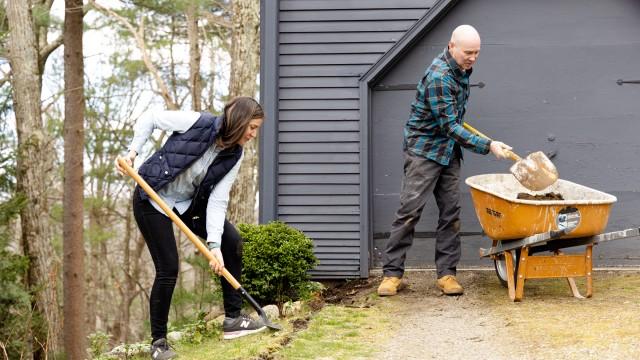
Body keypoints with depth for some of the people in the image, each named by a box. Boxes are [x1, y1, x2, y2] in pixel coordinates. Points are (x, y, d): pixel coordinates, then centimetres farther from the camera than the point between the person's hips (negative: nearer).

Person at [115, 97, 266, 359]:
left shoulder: (234, 156, -10)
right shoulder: (198, 123, -25)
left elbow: (217, 200, -14)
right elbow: (150, 119, -12)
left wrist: (214, 243, -24)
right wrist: (133, 151, -22)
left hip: (189, 202, 6)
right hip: (152, 199, -6)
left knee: (232, 241, -6)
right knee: (168, 270, -11)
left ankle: (232, 319, 5)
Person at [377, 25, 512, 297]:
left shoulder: (462, 68, 4)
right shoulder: (438, 76, -23)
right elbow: (449, 126, -24)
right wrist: (487, 146, -24)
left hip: (449, 150, 8)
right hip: (423, 149, -8)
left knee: (451, 212, 3)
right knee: (409, 211, -7)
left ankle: (446, 273, 7)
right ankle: (392, 273, -1)